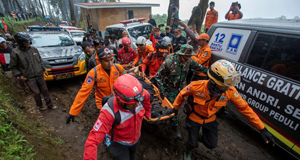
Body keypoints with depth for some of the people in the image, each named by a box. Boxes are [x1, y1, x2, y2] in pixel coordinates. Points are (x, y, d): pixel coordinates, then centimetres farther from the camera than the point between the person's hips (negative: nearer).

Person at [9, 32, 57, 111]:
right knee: (37, 93, 4)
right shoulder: (15, 52, -9)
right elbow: (13, 67, 0)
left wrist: (43, 69, 10)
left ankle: (50, 105, 25)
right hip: (29, 78, -3)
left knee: (45, 90, 10)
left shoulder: (34, 49, 0)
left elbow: (40, 61, 13)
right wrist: (19, 75, -9)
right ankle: (40, 106, 28)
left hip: (39, 75, 3)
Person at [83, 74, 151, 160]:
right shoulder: (110, 112, -41)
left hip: (135, 139, 5)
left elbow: (146, 96, -3)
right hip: (118, 143, -5)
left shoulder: (138, 96, -29)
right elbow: (92, 141, -40)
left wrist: (147, 113, 7)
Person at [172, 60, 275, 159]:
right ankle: (188, 152, 44)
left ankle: (198, 136, 44)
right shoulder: (197, 87, -35)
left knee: (212, 145, 10)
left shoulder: (230, 91, -26)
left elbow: (244, 108, -13)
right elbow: (181, 95, -16)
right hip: (194, 118, -3)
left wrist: (262, 129, -8)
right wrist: (175, 108, -3)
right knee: (192, 143, 5)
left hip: (210, 120, 3)